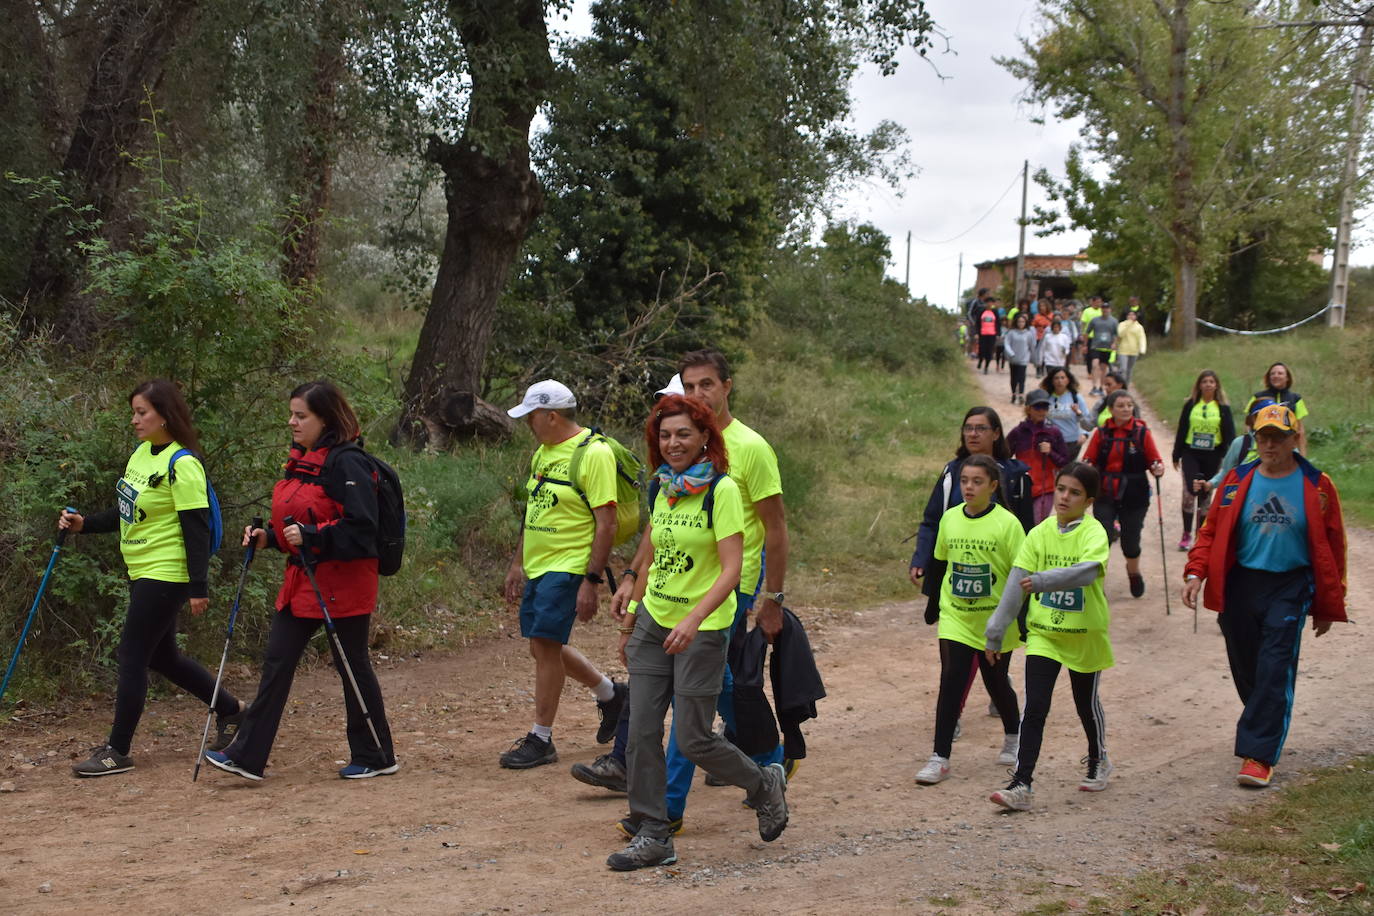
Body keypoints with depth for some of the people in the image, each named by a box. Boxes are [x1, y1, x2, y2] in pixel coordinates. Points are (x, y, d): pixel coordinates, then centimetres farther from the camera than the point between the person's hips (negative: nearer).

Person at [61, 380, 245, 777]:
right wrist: (84, 524, 7)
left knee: (131, 657, -5)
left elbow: (196, 528, -19)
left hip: (165, 575, -10)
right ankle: (230, 709, 33)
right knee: (162, 656, 17)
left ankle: (117, 752, 5)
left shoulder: (182, 464, -17)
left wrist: (198, 587, -21)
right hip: (141, 572, 10)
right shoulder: (142, 453, 10)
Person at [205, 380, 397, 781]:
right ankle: (247, 756, 8)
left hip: (342, 582, -9)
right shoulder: (301, 461, 13)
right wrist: (269, 537, 7)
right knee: (276, 664, 6)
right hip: (303, 579, 9)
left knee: (353, 667, 2)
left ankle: (376, 757, 17)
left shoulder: (347, 462, -16)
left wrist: (311, 536, -26)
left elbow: (361, 527, -21)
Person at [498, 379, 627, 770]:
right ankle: (611, 694, 34)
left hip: (568, 568, -9)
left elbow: (606, 523, -18)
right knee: (543, 647, 14)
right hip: (537, 567, 9)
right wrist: (517, 564, 20)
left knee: (546, 645, -9)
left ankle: (541, 739, 3)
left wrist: (591, 581, -21)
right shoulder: (542, 453, 12)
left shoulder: (593, 453, -15)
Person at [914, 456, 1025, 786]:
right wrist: (943, 602, 14)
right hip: (955, 618, 2)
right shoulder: (949, 519, 1)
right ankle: (940, 757, -2)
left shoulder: (1006, 523, -11)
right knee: (951, 683, -6)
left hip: (996, 620, -2)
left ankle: (1013, 738, 40)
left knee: (997, 682, 13)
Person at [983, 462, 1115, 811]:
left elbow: (1088, 571, -33)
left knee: (1087, 703, 17)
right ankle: (1022, 785, -9)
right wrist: (996, 631, -3)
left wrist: (1043, 580, -43)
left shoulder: (1094, 533, -13)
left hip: (1085, 635, -2)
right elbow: (1015, 584, -1)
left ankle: (1097, 760, 44)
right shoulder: (1039, 534, -1)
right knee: (1034, 707, -8)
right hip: (1043, 633, 2)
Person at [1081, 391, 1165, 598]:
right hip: (1105, 496, 0)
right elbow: (1088, 461, 4)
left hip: (1134, 497, 0)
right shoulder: (1101, 433, 1)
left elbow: (1155, 462, 0)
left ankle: (1134, 573, 41)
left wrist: (1158, 468, -23)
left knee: (1130, 542, 9)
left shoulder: (1142, 432, -2)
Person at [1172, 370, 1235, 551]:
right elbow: (1181, 430, 7)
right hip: (1191, 453, -1)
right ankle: (1186, 534, -4)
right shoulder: (1191, 405, 3)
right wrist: (1176, 455, 7)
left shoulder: (1223, 408, 2)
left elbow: (1229, 434, 2)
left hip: (1212, 455, 1)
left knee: (1206, 494, 8)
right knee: (1189, 491, -13)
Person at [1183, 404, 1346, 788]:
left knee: (1275, 671, -10)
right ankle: (1265, 729, 33)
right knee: (1245, 668, 10)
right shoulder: (1237, 480, 4)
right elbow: (1212, 530, 7)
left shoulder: (1317, 486, -1)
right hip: (1240, 584, 3)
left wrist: (1328, 606, 4)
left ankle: (1259, 755, -9)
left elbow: (1332, 546, 4)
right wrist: (1196, 572, -9)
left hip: (1289, 588, -3)